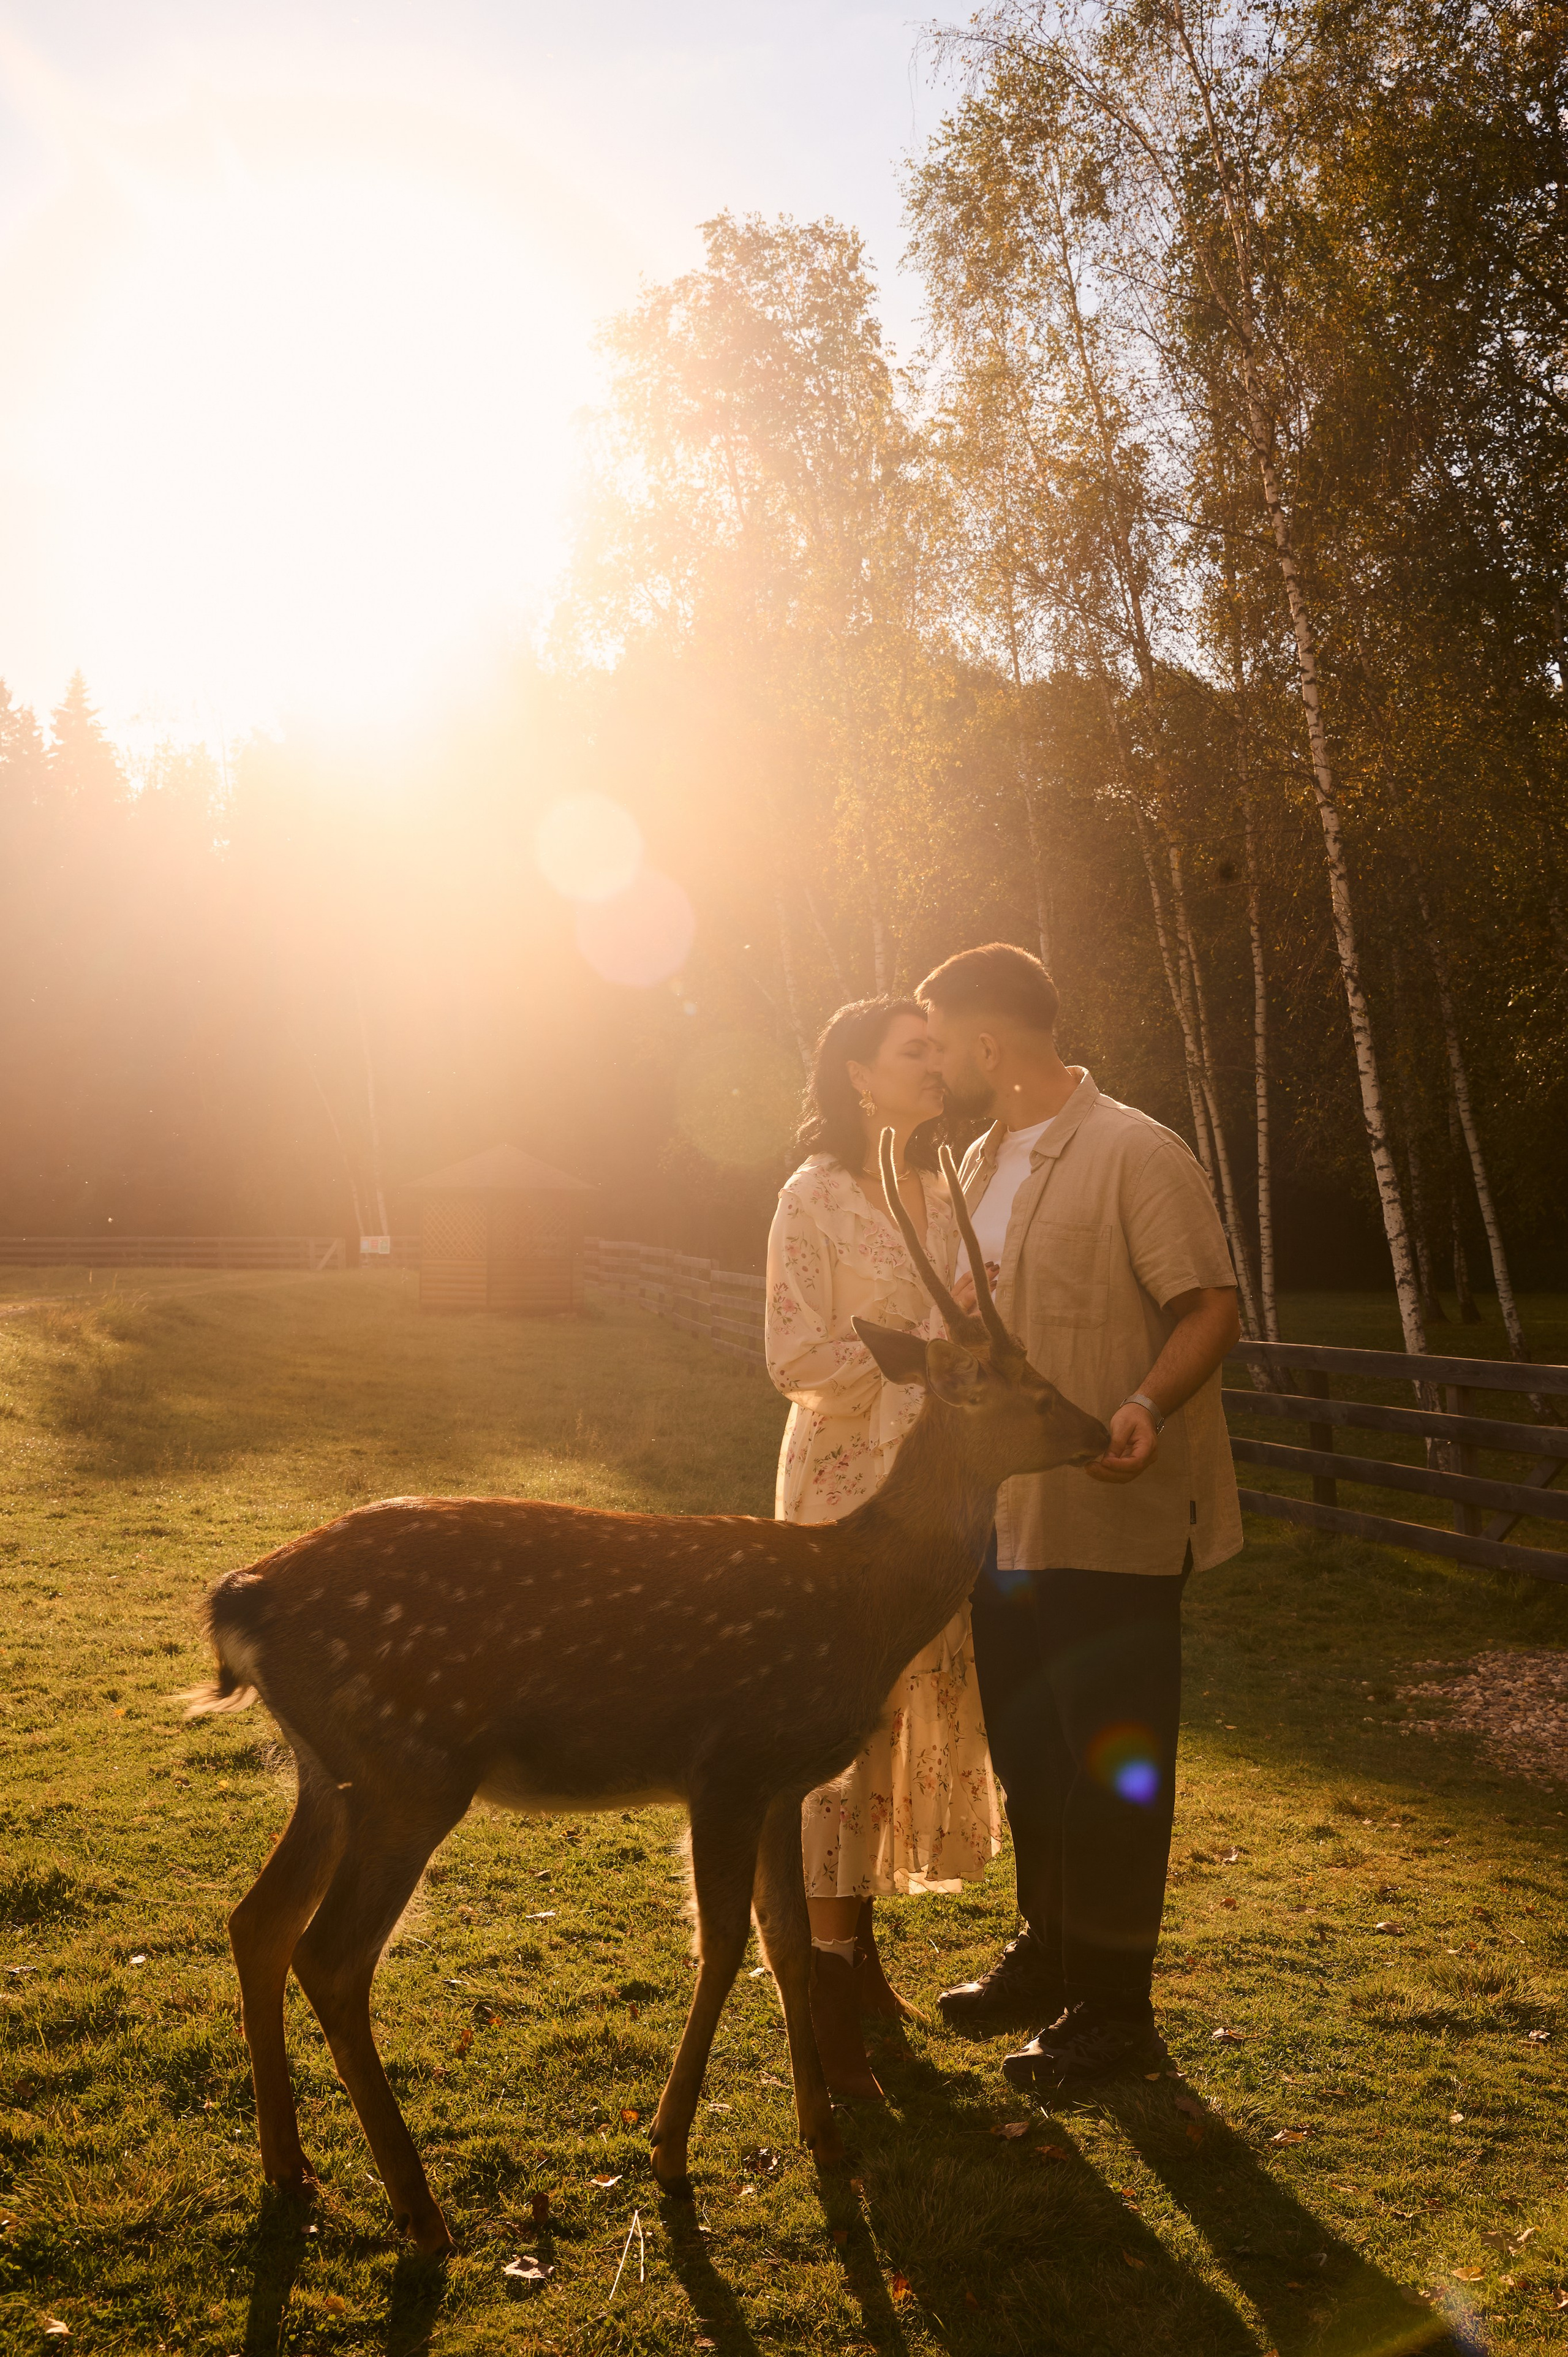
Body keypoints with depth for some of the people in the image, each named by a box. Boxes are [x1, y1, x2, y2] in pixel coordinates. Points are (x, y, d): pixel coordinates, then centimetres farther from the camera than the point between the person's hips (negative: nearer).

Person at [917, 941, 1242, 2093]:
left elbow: (1211, 1308, -18)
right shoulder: (982, 1164, 13)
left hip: (1111, 1522, -8)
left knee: (1113, 1769, 2)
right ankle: (1049, 1955, 36)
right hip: (1007, 1516, 8)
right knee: (1029, 1755, 19)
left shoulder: (1136, 1154, -14)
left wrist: (1147, 1404, -33)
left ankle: (1115, 2006, 16)